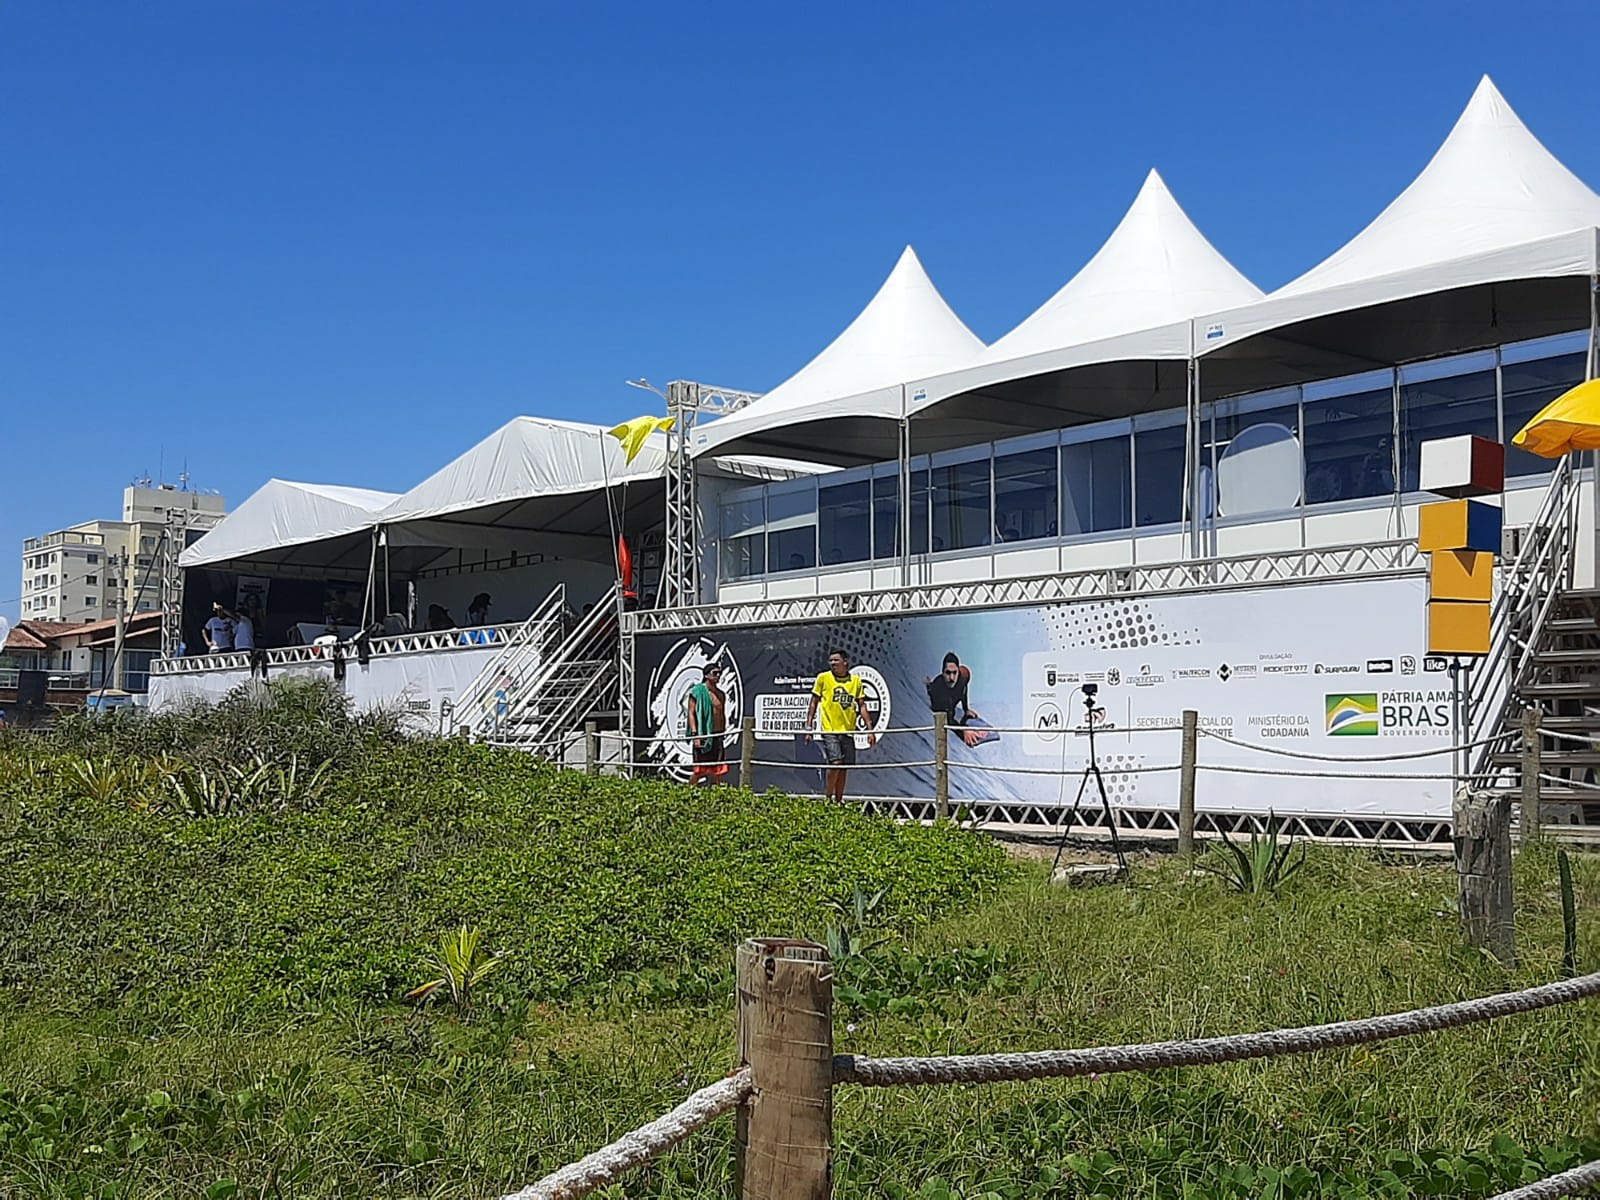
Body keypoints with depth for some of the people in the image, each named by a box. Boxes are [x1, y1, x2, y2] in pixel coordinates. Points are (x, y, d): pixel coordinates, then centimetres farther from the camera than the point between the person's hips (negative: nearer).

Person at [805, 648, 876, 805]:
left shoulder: (856, 680, 7)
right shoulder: (823, 678, 1)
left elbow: (861, 705, 10)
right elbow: (814, 702, 6)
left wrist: (869, 730, 5)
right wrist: (809, 726, 0)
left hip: (848, 730, 3)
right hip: (829, 729, -3)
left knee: (844, 768, 5)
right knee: (835, 764, -17)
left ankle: (839, 801, 16)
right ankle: (828, 799, -6)